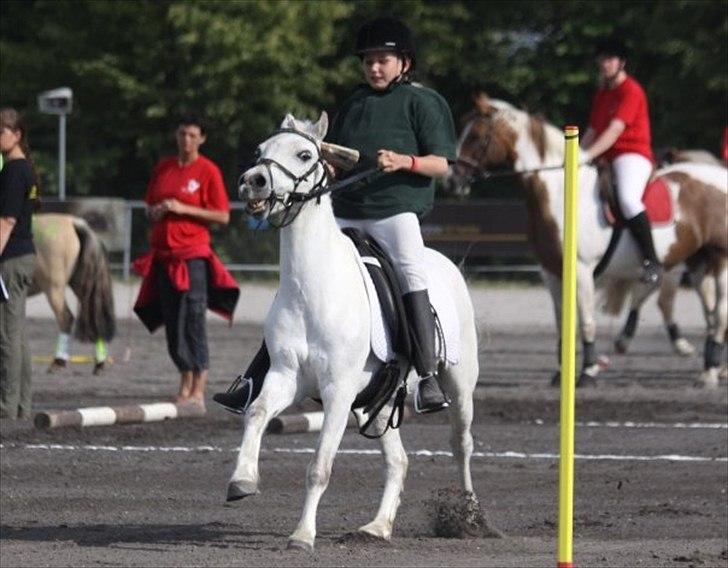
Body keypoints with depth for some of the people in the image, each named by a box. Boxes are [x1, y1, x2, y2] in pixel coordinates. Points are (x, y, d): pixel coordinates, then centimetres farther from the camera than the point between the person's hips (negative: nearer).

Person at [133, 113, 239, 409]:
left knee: (193, 321, -11)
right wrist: (155, 213, -1)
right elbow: (150, 206, 23)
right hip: (163, 255, 6)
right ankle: (185, 385, 16)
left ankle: (198, 391, -11)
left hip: (193, 255, -6)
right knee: (172, 323, 7)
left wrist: (183, 209, -15)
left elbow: (223, 216, -7)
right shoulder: (163, 168, 13)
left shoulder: (208, 171, -3)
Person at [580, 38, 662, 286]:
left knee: (627, 199, -36)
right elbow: (593, 131, 20)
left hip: (633, 156, -10)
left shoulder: (631, 91, -8)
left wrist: (587, 155, -27)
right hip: (606, 160, 10)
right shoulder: (602, 93, 20)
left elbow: (615, 130, -19)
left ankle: (652, 262, -32)